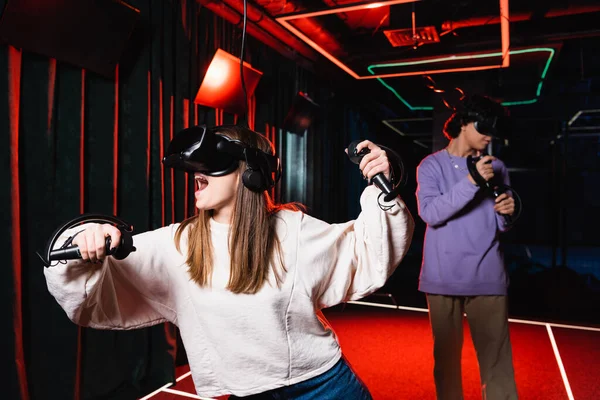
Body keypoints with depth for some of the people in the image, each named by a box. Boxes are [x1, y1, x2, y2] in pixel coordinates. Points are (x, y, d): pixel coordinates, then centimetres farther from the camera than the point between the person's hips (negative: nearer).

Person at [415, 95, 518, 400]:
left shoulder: (496, 167, 11)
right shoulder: (431, 165, 1)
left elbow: (501, 225, 14)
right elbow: (430, 212, -15)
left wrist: (507, 212, -8)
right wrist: (471, 182, -22)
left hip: (488, 277, 2)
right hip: (444, 277, -2)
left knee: (497, 358, 1)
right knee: (446, 355, 9)